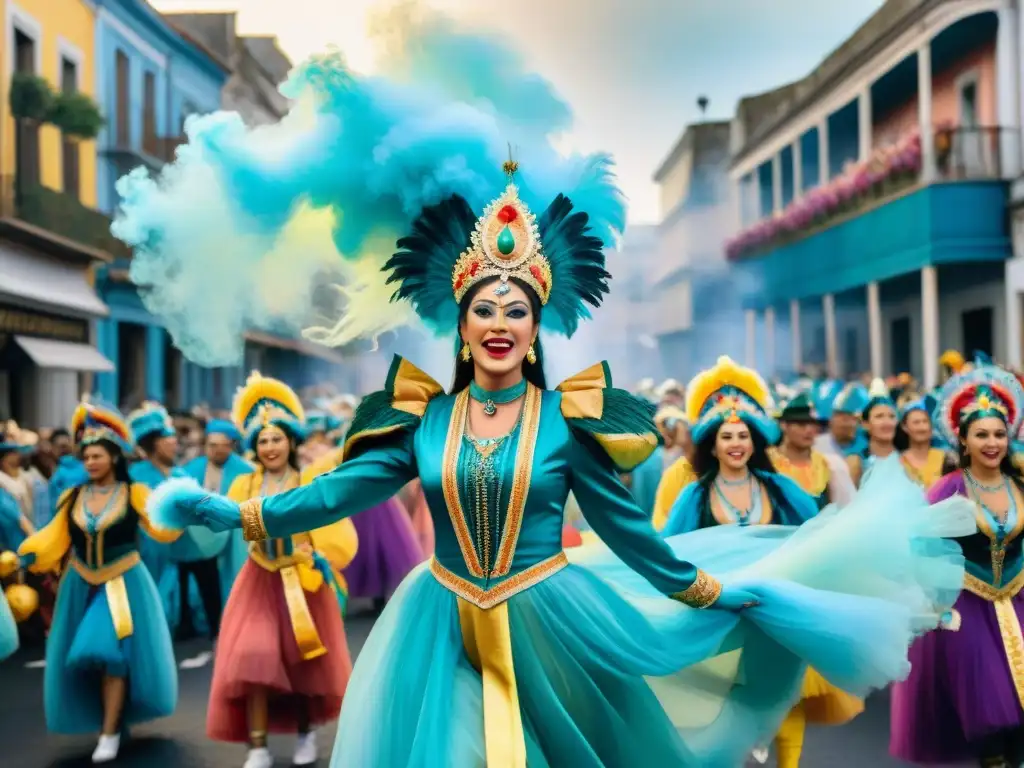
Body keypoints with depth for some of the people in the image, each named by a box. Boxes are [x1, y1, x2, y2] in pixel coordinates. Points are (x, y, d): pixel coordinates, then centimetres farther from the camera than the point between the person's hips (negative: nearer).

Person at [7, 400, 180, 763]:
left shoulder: (134, 493, -5)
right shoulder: (72, 497, 4)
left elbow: (161, 529, -12)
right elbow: (55, 538, -2)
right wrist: (29, 553, -18)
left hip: (123, 583, -4)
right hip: (82, 586, 4)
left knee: (112, 652, -10)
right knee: (85, 654, 7)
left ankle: (110, 733, -1)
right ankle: (111, 719, 26)